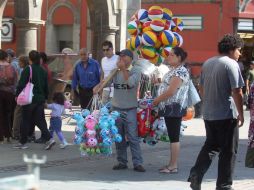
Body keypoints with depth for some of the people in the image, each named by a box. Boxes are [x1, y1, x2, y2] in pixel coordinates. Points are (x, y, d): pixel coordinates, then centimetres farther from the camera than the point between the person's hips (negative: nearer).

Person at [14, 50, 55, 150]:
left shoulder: (28, 69, -11)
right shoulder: (43, 71, 8)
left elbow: (21, 84, -14)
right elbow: (46, 86, 14)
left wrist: (17, 95, -5)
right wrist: (45, 98, 23)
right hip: (40, 99, 6)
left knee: (26, 121, 5)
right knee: (40, 120, 9)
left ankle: (23, 142, 12)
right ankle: (49, 139, -6)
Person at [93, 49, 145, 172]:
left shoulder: (135, 72, -3)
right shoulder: (115, 72, 8)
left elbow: (130, 82, -21)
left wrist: (124, 69, -15)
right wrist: (98, 87, -23)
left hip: (130, 109, -5)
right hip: (116, 108, 5)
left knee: (133, 137, -9)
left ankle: (137, 163, -8)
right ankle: (122, 162, 17)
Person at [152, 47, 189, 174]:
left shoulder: (180, 72, -15)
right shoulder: (173, 70, 17)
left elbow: (170, 91, -20)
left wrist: (156, 101, -10)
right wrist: (158, 101, 11)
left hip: (174, 108, -10)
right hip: (169, 108, 10)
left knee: (174, 137, -7)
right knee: (172, 136, 13)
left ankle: (173, 166, -5)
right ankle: (172, 164, 18)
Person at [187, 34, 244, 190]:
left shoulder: (207, 63, 10)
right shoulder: (231, 64, -13)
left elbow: (201, 88, 18)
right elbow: (237, 92, -17)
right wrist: (241, 114, -9)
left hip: (208, 114, 7)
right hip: (227, 115, -7)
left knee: (210, 146, 19)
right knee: (228, 151, 3)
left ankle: (196, 174, 5)